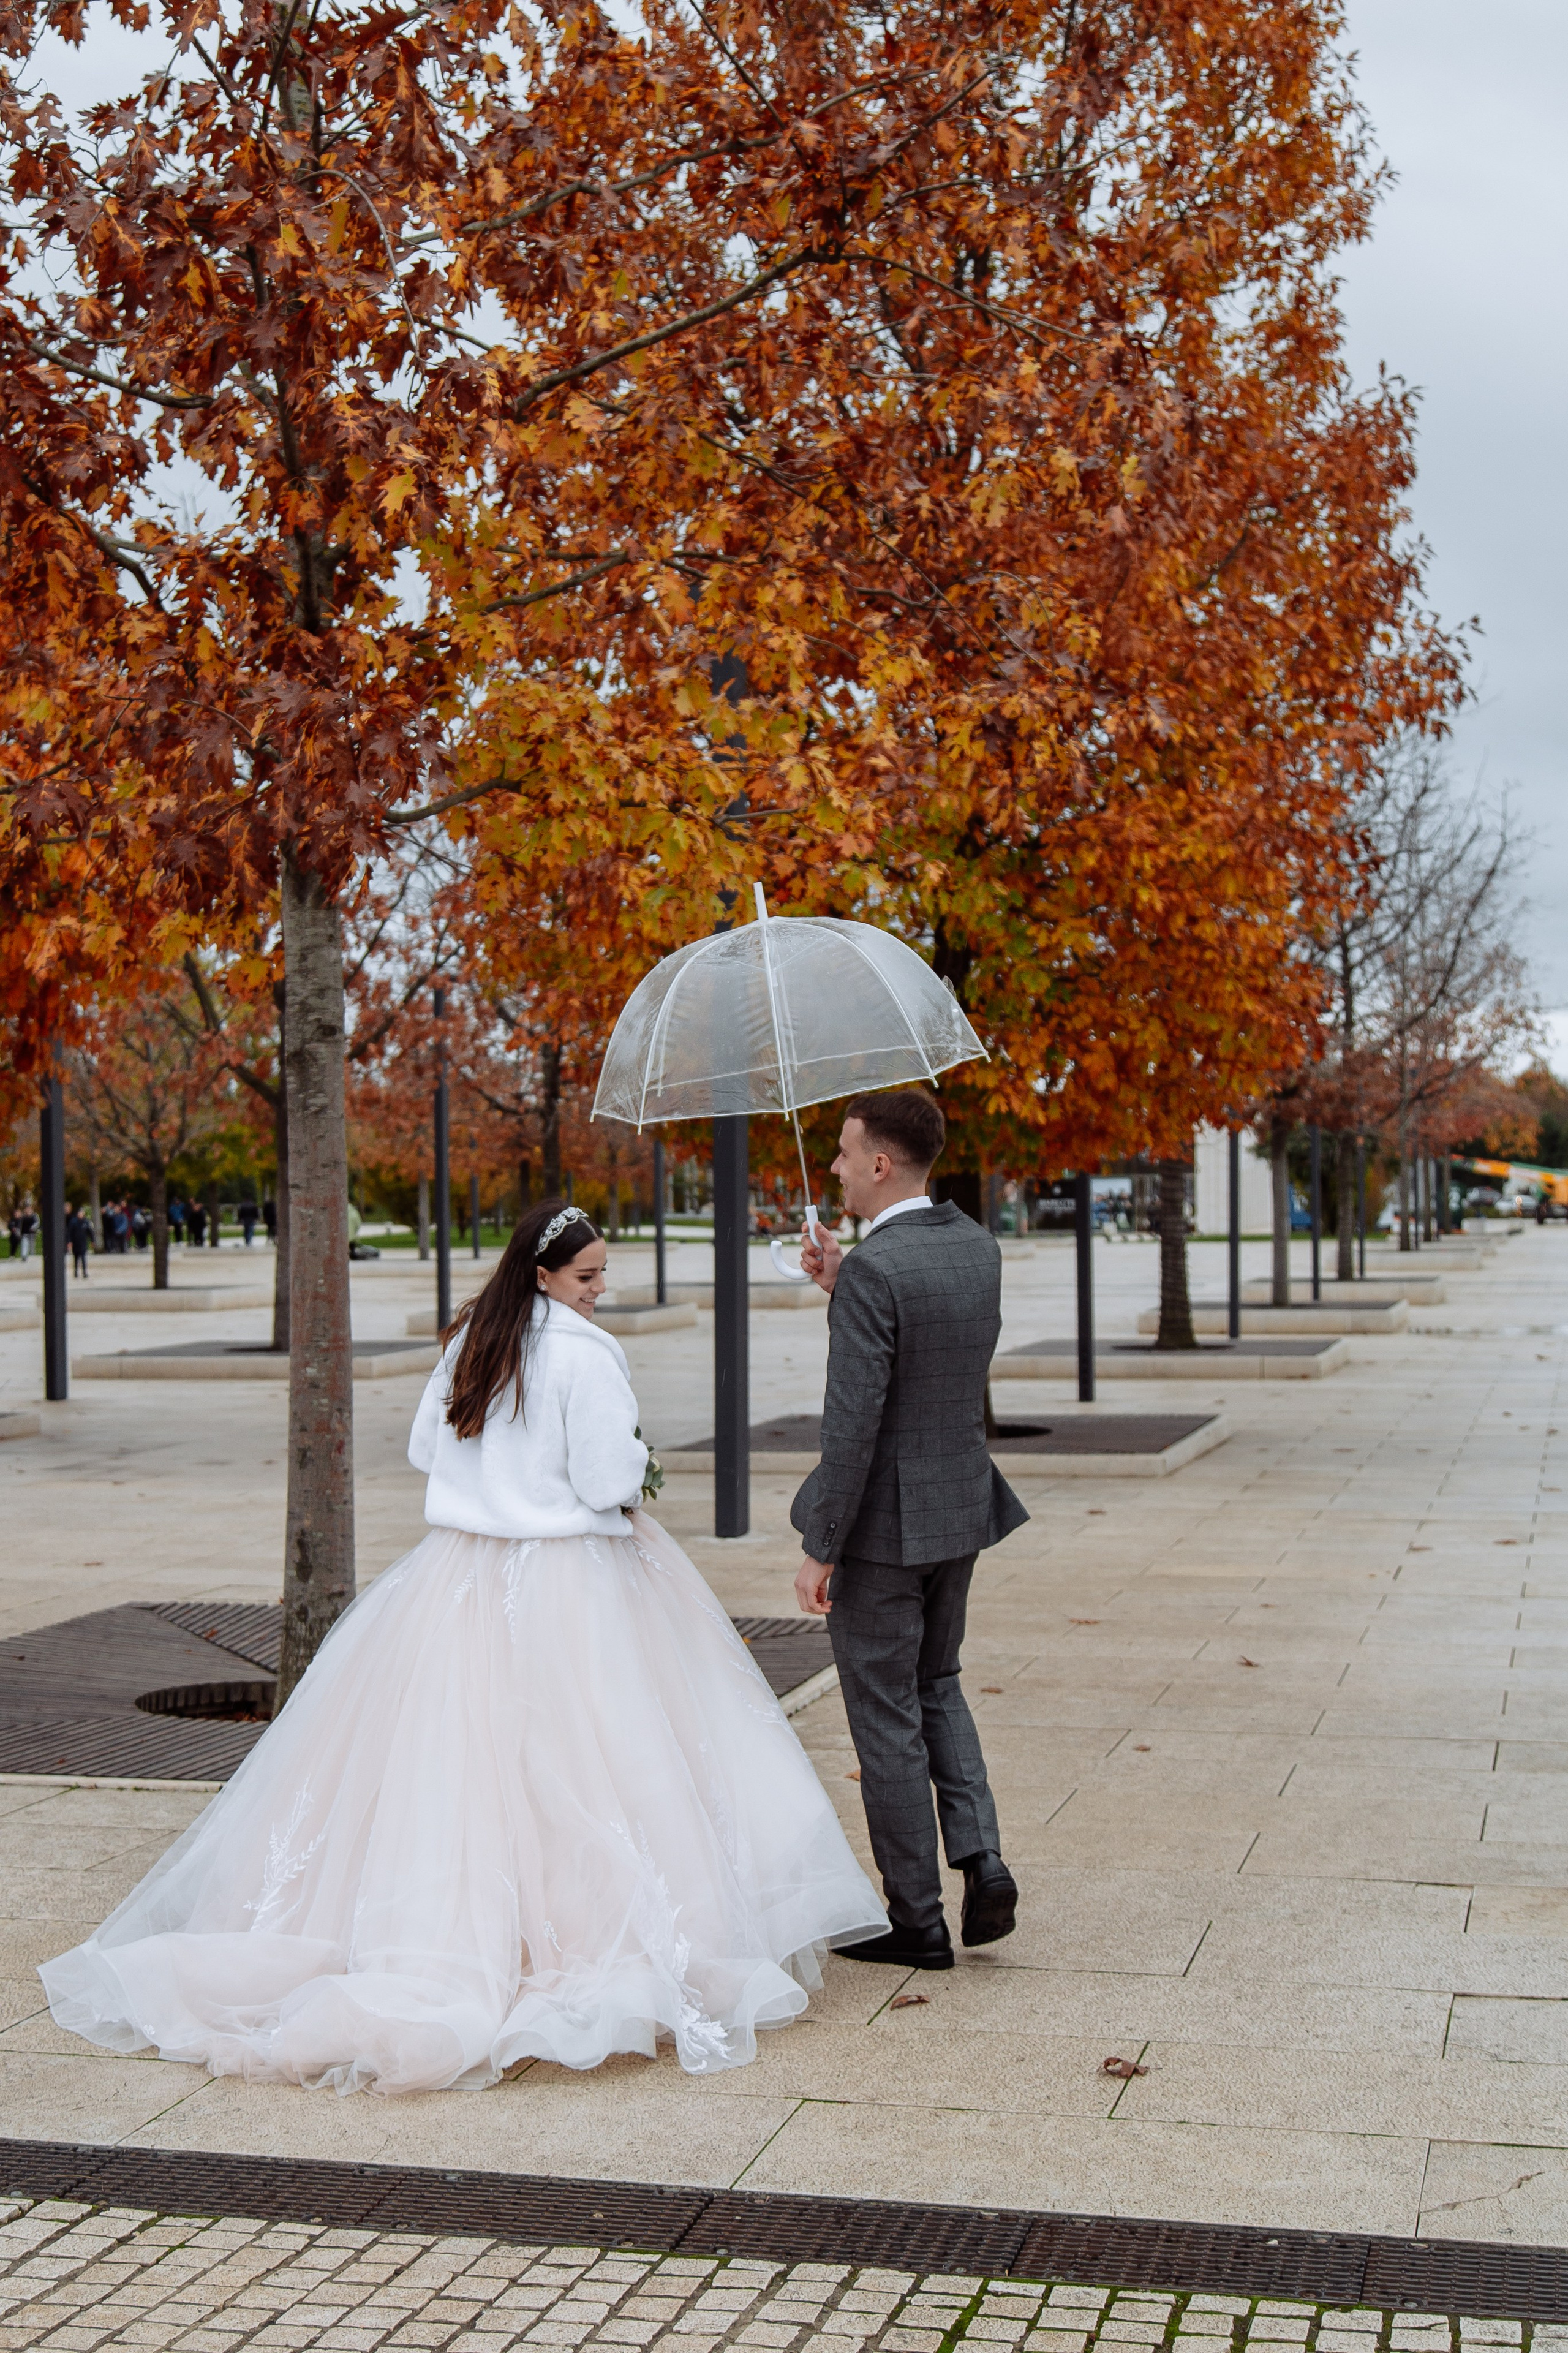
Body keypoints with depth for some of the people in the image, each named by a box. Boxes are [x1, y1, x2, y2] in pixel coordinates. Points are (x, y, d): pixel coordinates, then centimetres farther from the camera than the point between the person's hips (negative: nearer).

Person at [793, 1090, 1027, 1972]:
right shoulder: (979, 1249, 3)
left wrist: (819, 1551, -15)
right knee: (937, 1684, 24)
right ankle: (982, 1858, 9)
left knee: (888, 1718, 5)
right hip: (962, 1507, 8)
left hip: (882, 1524, -7)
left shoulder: (873, 1271, -22)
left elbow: (853, 1426, -23)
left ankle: (918, 1922, 15)